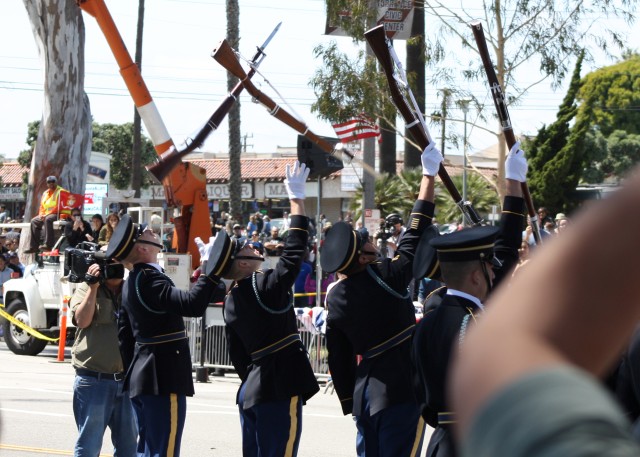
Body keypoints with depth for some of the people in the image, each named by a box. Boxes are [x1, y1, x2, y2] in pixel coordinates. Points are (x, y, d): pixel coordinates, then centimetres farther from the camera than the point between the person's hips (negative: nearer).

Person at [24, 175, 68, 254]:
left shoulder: (60, 191, -5)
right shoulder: (45, 193, 19)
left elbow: (58, 207, -14)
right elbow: (42, 206, 19)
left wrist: (47, 214, -19)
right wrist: (41, 214, -3)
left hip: (56, 214, -8)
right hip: (45, 215, 8)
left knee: (48, 219, -36)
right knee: (34, 221, -8)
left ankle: (48, 245, -41)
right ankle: (34, 246, -11)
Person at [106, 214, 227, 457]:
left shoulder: (131, 283, 13)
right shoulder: (149, 279, -19)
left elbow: (124, 335, 18)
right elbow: (193, 304, -33)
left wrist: (130, 375, 23)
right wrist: (210, 270, -24)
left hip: (141, 379, 10)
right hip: (163, 381, -10)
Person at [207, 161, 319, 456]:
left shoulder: (230, 303, 10)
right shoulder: (266, 286, -14)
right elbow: (294, 251, -13)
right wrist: (297, 197, -7)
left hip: (251, 391, 9)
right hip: (280, 390, -9)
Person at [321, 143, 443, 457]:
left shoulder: (335, 297, 6)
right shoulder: (388, 277, -11)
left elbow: (337, 356, 10)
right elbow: (416, 231, -5)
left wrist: (349, 401, 19)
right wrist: (429, 175, 2)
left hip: (363, 395, 6)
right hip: (403, 393, -6)